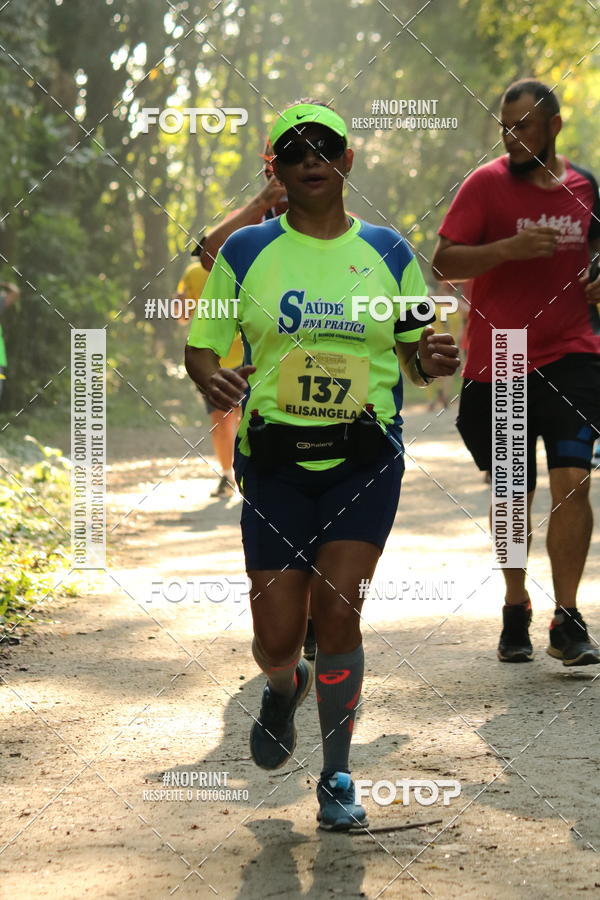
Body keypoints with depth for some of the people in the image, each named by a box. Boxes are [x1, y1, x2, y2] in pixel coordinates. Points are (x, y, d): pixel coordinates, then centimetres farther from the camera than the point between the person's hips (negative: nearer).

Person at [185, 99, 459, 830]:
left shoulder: (388, 253, 7)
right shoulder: (245, 251, 4)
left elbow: (411, 353, 14)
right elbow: (200, 348, 7)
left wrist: (431, 360, -10)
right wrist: (213, 380, -16)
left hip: (366, 460, 0)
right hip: (276, 460, 0)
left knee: (337, 612, -10)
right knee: (276, 639, -1)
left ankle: (337, 778, 6)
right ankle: (285, 687, 38)